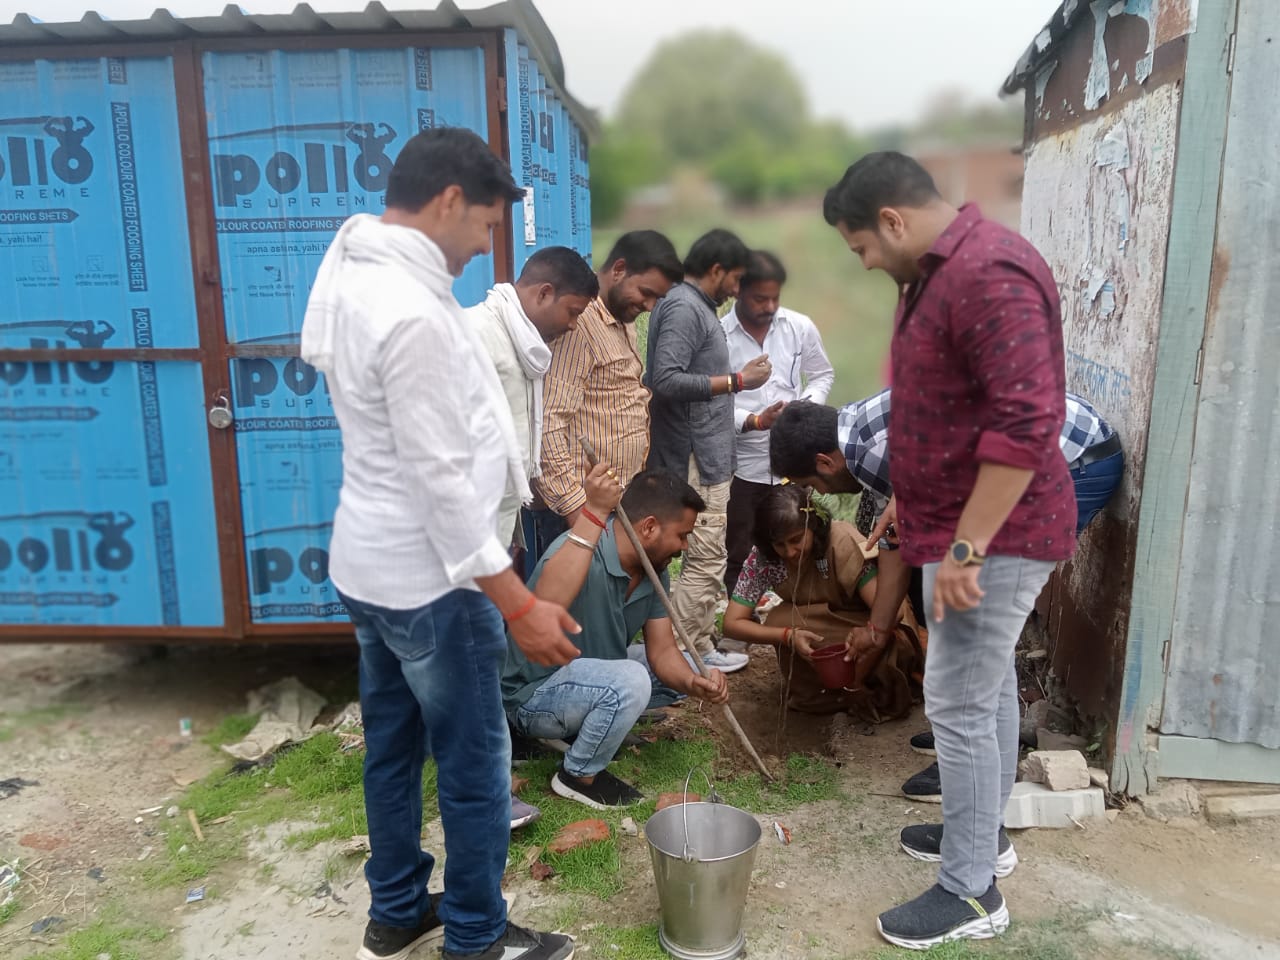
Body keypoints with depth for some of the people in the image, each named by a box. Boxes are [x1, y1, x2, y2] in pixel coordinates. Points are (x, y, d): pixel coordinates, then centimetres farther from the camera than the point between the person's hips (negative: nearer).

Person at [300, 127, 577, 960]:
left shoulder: (353, 273, 6)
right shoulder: (412, 313, -25)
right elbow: (441, 478, -26)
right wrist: (516, 602, -22)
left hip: (368, 562, 10)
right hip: (427, 577, -10)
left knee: (393, 747, 21)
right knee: (475, 766, 8)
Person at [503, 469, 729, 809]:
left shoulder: (653, 570, -3)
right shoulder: (580, 550, -29)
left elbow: (662, 651, -4)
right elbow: (547, 604, -51)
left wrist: (692, 683, -26)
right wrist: (594, 513, -50)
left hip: (593, 678, 9)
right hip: (532, 695, -9)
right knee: (629, 681, -33)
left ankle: (592, 728, 10)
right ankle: (579, 776, -7)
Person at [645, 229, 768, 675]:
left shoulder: (696, 306, 16)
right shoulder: (683, 308, -14)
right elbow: (666, 380, -25)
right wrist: (737, 380, -19)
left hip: (706, 455, 10)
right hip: (695, 457, -10)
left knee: (705, 557, 15)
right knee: (706, 559, -6)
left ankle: (700, 645, 25)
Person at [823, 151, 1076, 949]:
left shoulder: (989, 273, -22)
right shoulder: (943, 270, 11)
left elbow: (1027, 422, -29)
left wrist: (965, 547, -27)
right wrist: (911, 499, 23)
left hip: (992, 535, -10)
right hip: (967, 523, 10)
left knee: (958, 704, -2)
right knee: (989, 685, 20)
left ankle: (973, 892, 14)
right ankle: (983, 828, 37)